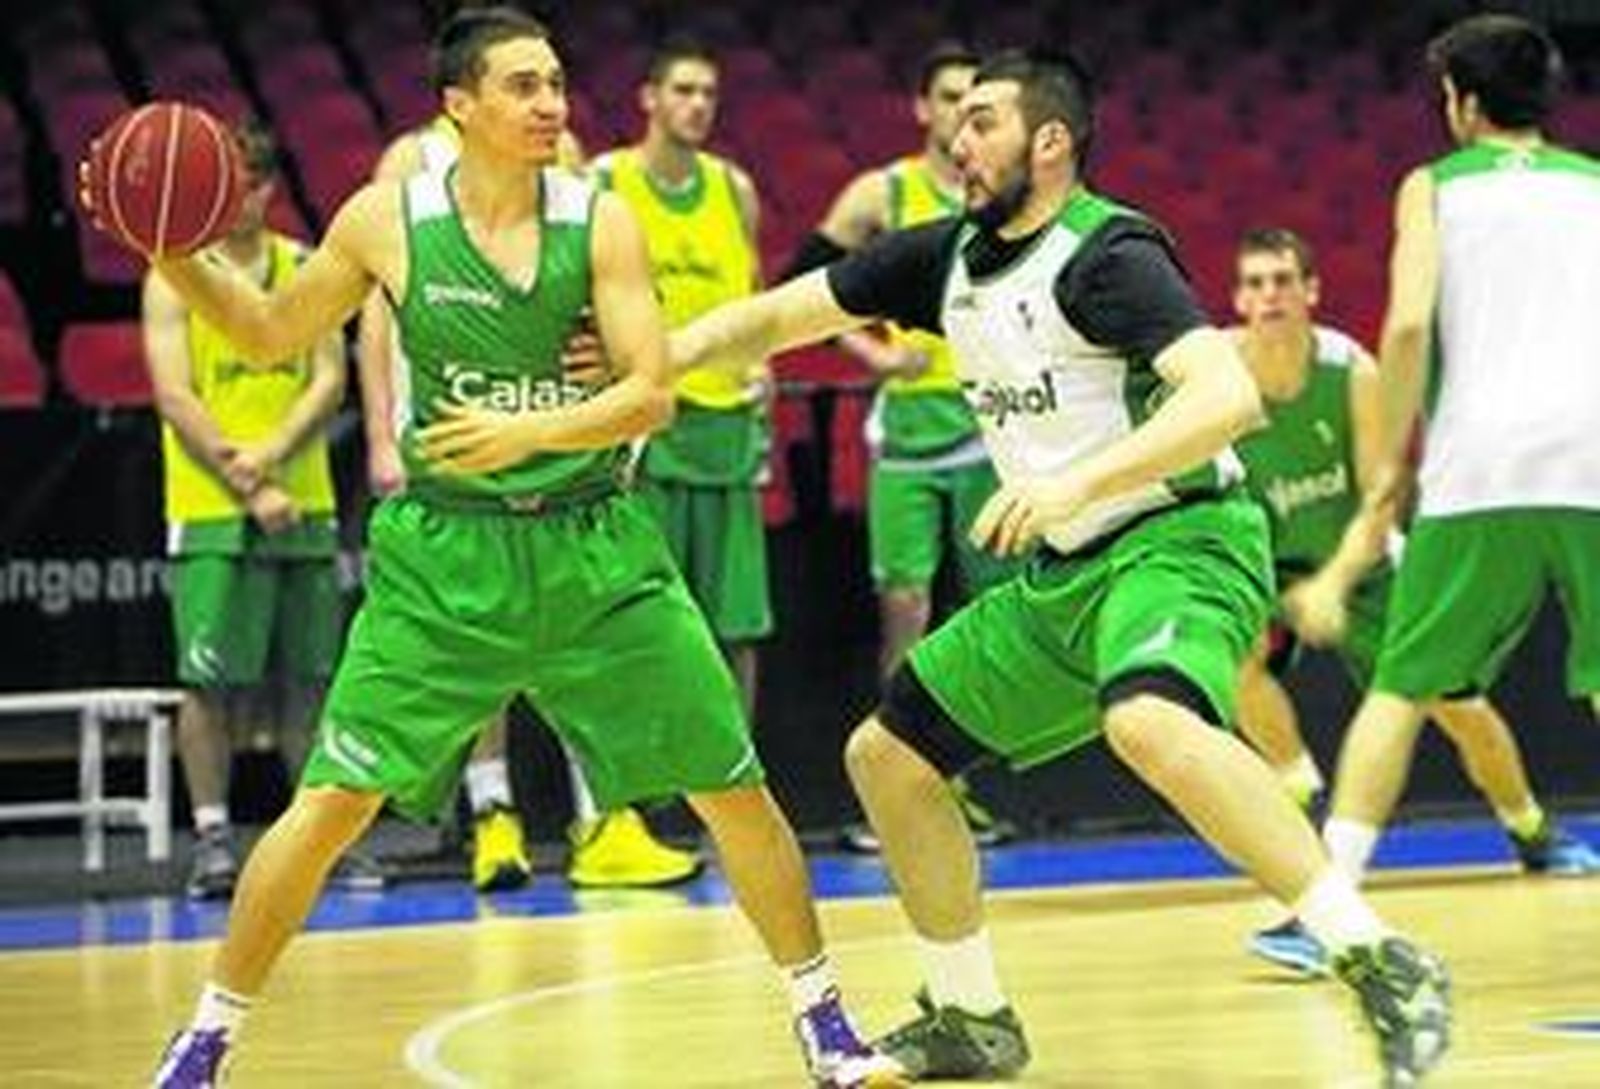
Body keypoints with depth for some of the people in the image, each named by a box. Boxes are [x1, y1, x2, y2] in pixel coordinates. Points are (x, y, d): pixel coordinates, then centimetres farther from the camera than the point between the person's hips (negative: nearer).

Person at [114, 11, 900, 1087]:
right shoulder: (387, 220, -5)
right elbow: (272, 334, 9)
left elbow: (651, 392, -11)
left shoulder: (600, 221, -5)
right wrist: (175, 259, -7)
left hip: (594, 545, 1)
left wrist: (530, 430, -27)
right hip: (444, 554, -1)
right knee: (332, 803, -8)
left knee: (733, 786, 2)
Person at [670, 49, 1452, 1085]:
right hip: (1060, 575, 9)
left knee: (1149, 723, -38)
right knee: (887, 755, 10)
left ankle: (1381, 963, -35)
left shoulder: (1106, 253, -16)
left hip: (1177, 539, -9)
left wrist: (1077, 482, -38)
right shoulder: (950, 257, 9)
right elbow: (775, 316, 17)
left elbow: (1229, 395, -29)